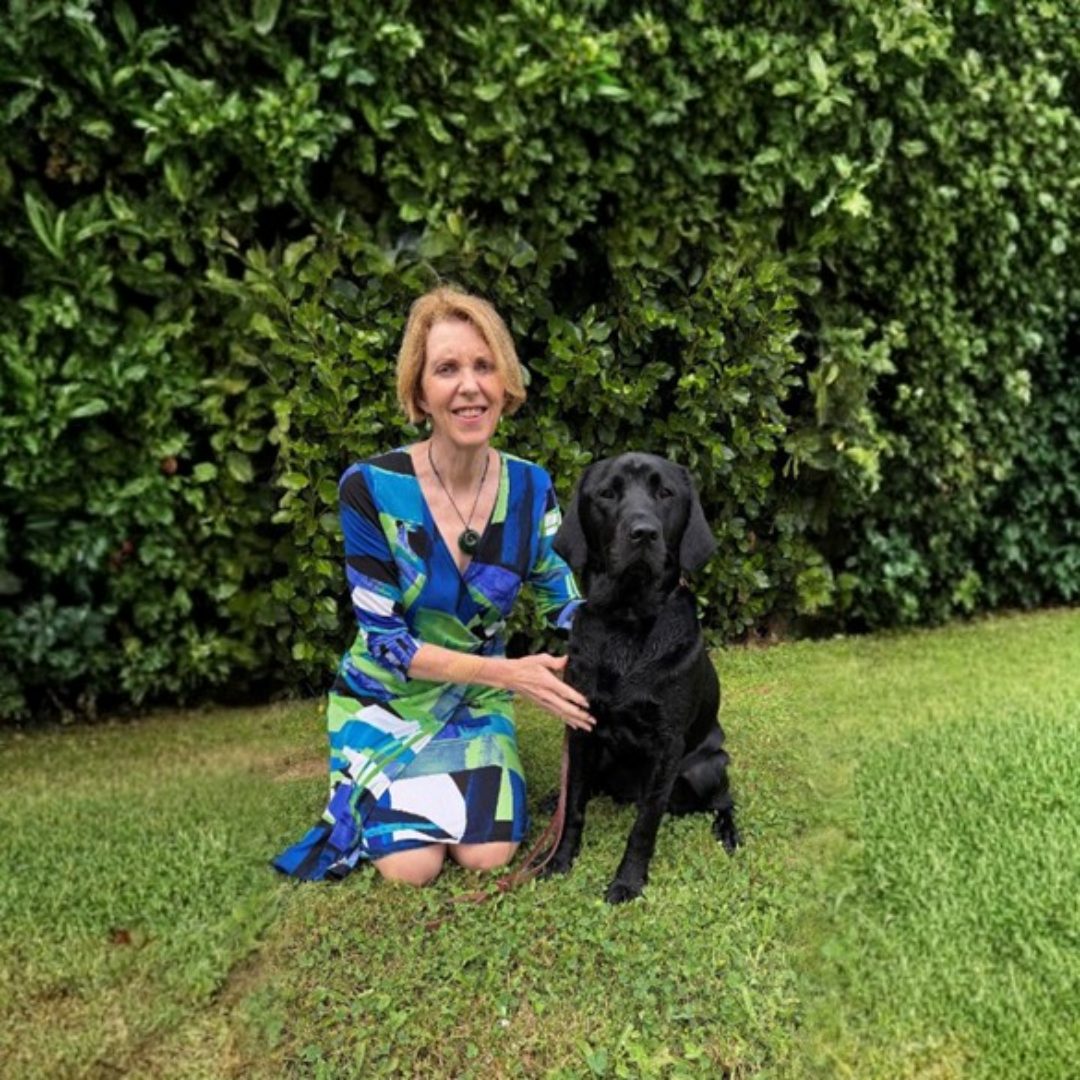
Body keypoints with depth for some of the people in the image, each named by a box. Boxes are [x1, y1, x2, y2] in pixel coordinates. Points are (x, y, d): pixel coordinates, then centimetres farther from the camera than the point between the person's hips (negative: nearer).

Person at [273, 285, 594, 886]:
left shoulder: (531, 488, -12)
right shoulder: (372, 489, -23)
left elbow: (568, 601, -4)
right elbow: (384, 637, -21)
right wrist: (509, 672, -30)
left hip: (478, 700, 3)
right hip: (385, 697, -2)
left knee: (489, 853, -12)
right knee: (414, 866, -14)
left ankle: (445, 783, 21)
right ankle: (366, 792, 19)